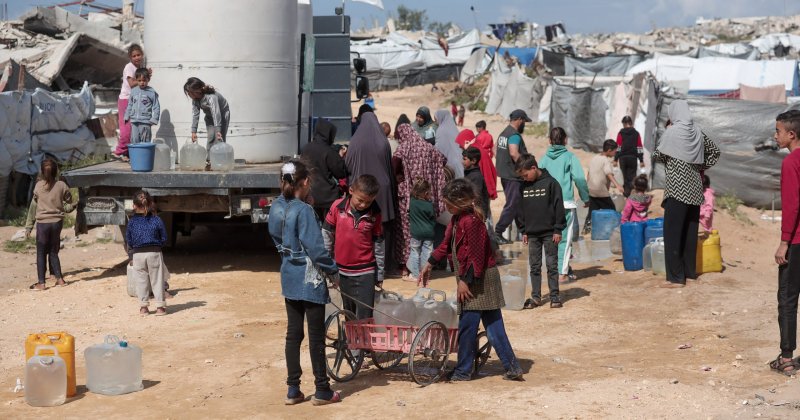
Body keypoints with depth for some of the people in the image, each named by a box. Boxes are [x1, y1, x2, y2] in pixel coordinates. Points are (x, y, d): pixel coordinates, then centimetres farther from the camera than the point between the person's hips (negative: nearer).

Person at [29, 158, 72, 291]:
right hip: (57, 222, 2)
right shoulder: (61, 185, -7)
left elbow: (35, 199, 10)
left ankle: (41, 283, 2)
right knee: (53, 252, 15)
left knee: (41, 253, 4)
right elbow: (69, 200, 5)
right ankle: (59, 279, 14)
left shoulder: (38, 186, -7)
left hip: (42, 223, -2)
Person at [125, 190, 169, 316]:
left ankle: (143, 306, 13)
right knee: (157, 280, 6)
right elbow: (164, 238, 0)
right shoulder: (157, 220, -5)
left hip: (137, 254, 1)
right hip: (154, 253, 0)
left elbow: (128, 241, 5)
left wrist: (130, 257, 16)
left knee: (141, 280, 10)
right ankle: (160, 306, 7)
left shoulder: (132, 221, -3)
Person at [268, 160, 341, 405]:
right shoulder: (303, 210, -20)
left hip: (289, 277, 7)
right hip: (310, 279, -7)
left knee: (293, 333, 12)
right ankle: (322, 391, 12)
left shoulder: (276, 208, 3)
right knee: (316, 336, 3)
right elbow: (315, 246, -21)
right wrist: (333, 271, -9)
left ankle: (293, 390, 16)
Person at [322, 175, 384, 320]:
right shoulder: (338, 207, -8)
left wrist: (380, 274, 4)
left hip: (365, 272, -2)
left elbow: (378, 244, 0)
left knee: (364, 317, -5)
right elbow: (326, 234, 1)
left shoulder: (374, 214, -8)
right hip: (343, 270, 2)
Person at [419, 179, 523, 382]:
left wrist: (465, 281, -18)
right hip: (474, 279, 10)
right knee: (493, 325, 9)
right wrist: (429, 265, 21)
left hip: (479, 280, -10)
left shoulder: (471, 221, -20)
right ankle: (512, 368, 11)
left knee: (467, 325, -1)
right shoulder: (457, 219, 11)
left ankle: (463, 371, 9)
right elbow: (446, 245, 21)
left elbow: (476, 256, -21)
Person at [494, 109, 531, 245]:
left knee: (518, 204, 18)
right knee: (511, 205, -6)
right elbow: (514, 153, -29)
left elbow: (500, 152, 19)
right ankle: (498, 233, -6)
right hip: (513, 176, -10)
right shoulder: (515, 135, -17)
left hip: (505, 174, 10)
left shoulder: (503, 133, 13)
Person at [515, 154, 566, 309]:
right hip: (532, 233, 5)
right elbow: (521, 209, 13)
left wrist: (558, 230, -10)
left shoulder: (550, 183, -9)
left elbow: (559, 207, -8)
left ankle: (554, 296, 8)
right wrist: (523, 231, 9)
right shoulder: (523, 186, 6)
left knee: (552, 265, 2)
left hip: (549, 233, -5)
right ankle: (535, 297, 13)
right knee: (534, 266, 8)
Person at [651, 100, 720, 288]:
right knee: (690, 230, 15)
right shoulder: (698, 133, 7)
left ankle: (676, 277, -5)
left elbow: (657, 156, -4)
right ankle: (690, 270, 23)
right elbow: (715, 151, 18)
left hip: (677, 188, -6)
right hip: (694, 188, 6)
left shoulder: (672, 132, -11)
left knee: (673, 232, -3)